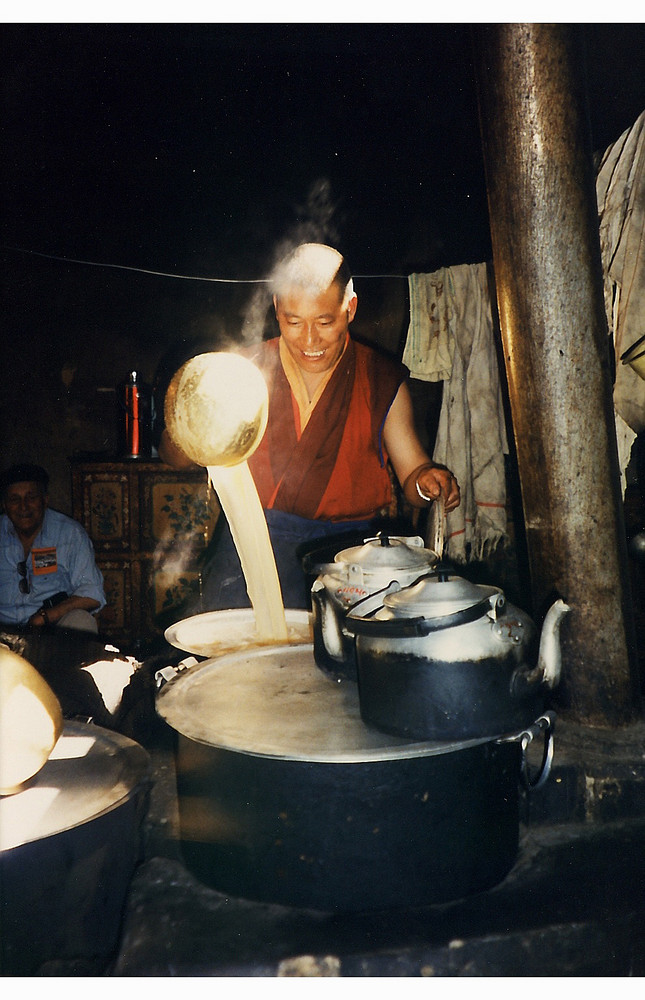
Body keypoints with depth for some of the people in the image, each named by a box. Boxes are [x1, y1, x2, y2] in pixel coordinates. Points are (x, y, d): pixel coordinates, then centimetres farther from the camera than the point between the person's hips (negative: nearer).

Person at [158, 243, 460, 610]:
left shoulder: (384, 380, 5)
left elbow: (412, 472, 10)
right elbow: (175, 455, 7)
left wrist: (427, 480, -14)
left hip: (350, 539, 0)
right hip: (256, 538, 0)